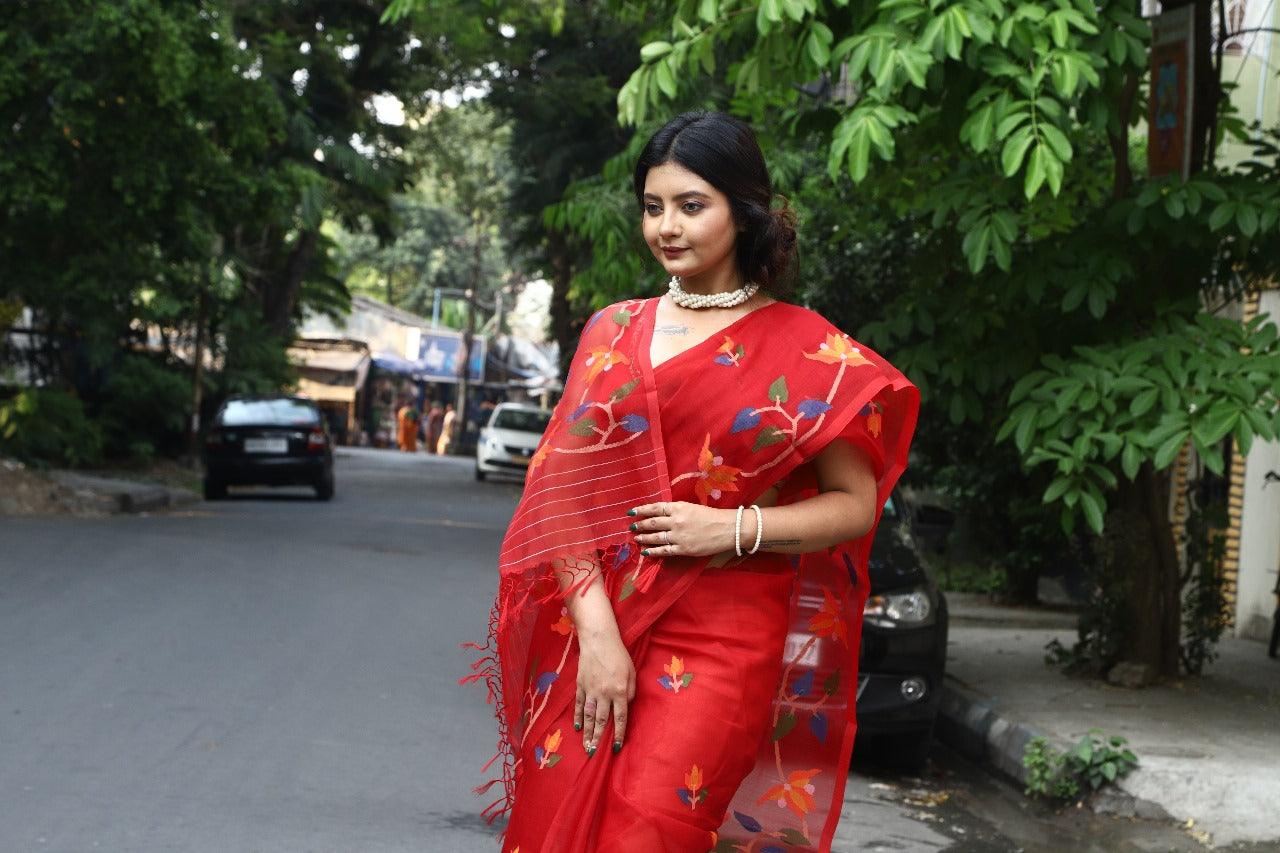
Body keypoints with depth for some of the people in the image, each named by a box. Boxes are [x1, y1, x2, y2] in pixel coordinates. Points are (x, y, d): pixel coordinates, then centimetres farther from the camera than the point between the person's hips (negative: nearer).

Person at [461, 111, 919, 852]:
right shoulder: (612, 334, 11)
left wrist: (732, 528, -12)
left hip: (723, 642, -3)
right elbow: (564, 491, 3)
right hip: (597, 633, 3)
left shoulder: (807, 352, 2)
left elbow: (856, 506, 3)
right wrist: (596, 632, -10)